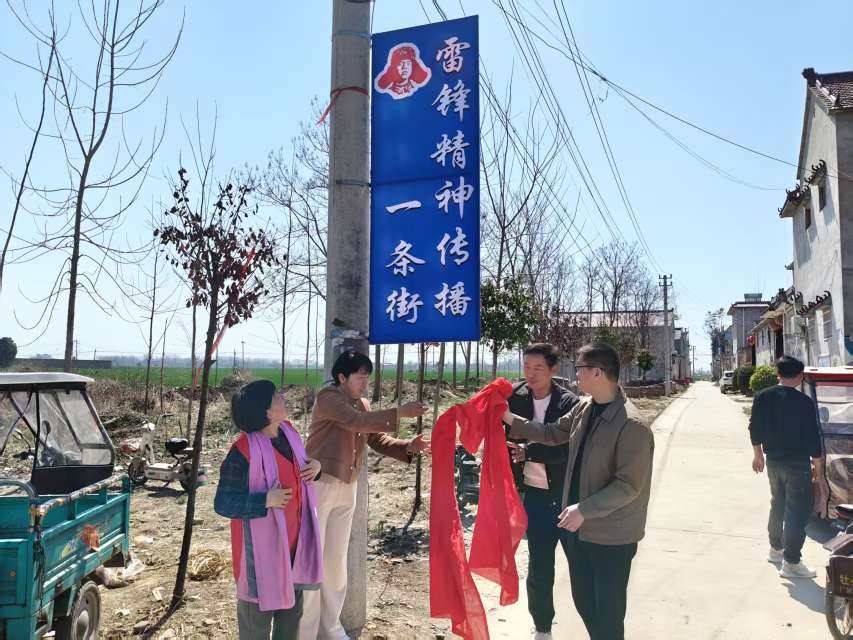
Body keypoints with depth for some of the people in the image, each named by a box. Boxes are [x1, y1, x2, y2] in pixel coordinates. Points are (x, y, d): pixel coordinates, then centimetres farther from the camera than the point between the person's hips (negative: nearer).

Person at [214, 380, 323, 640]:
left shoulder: (288, 432, -1)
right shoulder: (243, 452, -23)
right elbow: (223, 503, -18)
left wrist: (316, 466, -7)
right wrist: (266, 500, -30)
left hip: (294, 536, 7)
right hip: (262, 540, -7)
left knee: (292, 600, 21)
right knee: (259, 606, 10)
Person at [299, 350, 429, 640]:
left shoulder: (362, 405, 12)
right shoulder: (328, 397, -12)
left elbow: (378, 439, 8)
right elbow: (357, 421, -27)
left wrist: (408, 446, -9)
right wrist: (399, 413, -28)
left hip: (346, 489, 8)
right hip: (318, 484, -7)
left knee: (336, 560, 15)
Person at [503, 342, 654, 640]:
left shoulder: (631, 425, -24)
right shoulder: (583, 408, 1)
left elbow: (628, 485, -23)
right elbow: (553, 433, 16)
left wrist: (584, 509, -25)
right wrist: (511, 419, 12)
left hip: (611, 536, -8)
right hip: (579, 527, 8)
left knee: (608, 614, 8)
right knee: (583, 602, 22)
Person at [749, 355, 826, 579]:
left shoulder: (763, 397, -1)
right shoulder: (804, 402, -16)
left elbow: (755, 428, 8)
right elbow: (814, 440, -13)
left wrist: (758, 454, 22)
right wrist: (819, 472, -6)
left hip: (773, 461, 6)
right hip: (797, 465, -6)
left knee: (777, 505, 22)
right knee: (797, 512, 2)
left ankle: (776, 549, 35)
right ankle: (791, 563, 3)